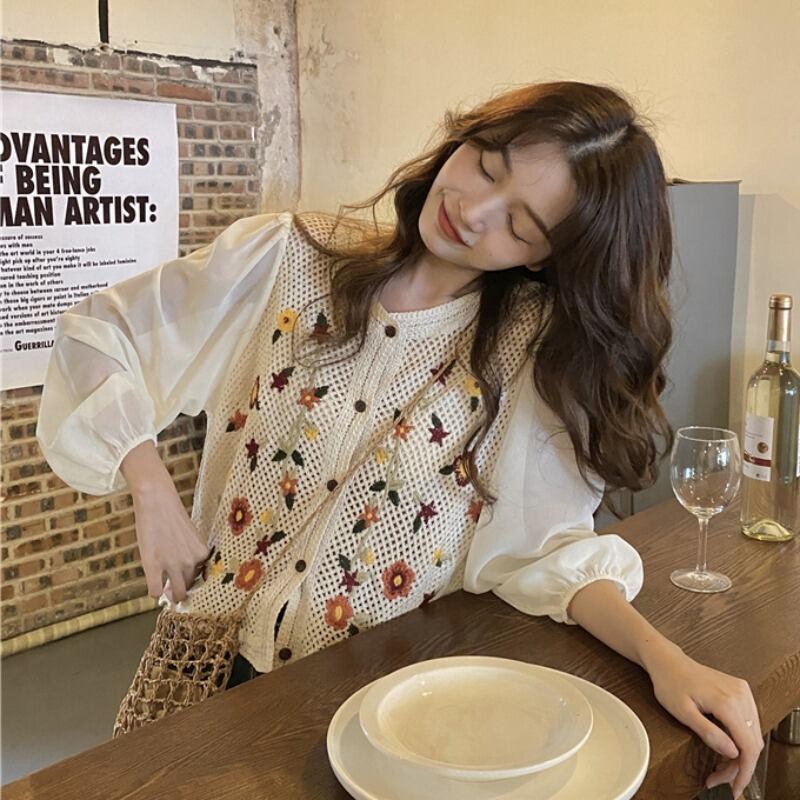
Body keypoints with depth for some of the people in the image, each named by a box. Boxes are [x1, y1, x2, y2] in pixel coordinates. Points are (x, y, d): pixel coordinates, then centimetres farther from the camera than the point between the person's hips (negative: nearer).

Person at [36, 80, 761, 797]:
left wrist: (664, 655, -23)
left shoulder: (531, 351, -6)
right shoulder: (287, 257, -7)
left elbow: (543, 545, -8)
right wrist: (153, 491, -12)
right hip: (222, 661, -2)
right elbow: (98, 335, -1)